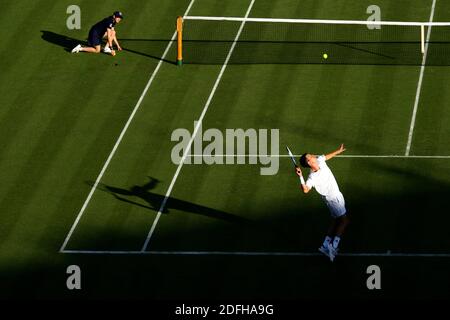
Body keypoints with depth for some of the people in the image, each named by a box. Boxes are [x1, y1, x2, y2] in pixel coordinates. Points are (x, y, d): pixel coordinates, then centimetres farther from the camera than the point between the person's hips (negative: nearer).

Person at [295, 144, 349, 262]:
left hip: (337, 194, 8)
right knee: (344, 220, -7)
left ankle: (326, 246, 18)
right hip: (332, 198, -8)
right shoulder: (312, 177, -30)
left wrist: (338, 151, 27)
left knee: (337, 221, 15)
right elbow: (305, 189, -45)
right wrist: (300, 177, -56)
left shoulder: (320, 160, -11)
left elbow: (327, 156, 13)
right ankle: (334, 247, -6)